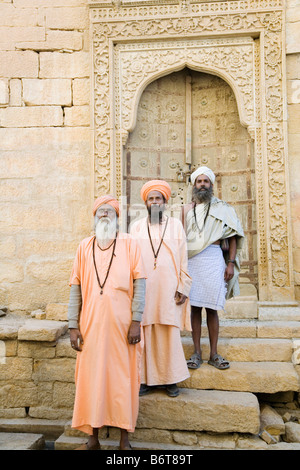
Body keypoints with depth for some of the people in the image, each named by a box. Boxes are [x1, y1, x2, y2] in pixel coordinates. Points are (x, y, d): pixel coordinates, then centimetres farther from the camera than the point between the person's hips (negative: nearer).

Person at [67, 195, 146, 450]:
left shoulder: (129, 243, 2)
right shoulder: (84, 247, 9)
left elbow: (139, 282, -2)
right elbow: (76, 286, 7)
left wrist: (136, 321, -9)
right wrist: (73, 326, 2)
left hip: (122, 325, -2)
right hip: (91, 325, 2)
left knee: (123, 378, 4)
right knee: (91, 378, 6)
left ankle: (125, 438, 19)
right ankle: (93, 437, 21)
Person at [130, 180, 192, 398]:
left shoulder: (176, 225, 7)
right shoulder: (137, 227, 9)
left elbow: (183, 258, 5)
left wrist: (183, 287, -1)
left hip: (168, 287, -1)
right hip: (144, 288, 1)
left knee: (170, 334, 1)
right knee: (146, 332, 1)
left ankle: (171, 379, 13)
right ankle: (147, 379, 11)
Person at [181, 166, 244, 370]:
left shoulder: (222, 208, 10)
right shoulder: (187, 209, 15)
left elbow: (233, 237, 7)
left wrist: (231, 263, -2)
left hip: (214, 258, -1)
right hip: (192, 260, 2)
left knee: (212, 308, 0)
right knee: (195, 307, 1)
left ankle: (214, 354, 10)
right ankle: (197, 353, 9)